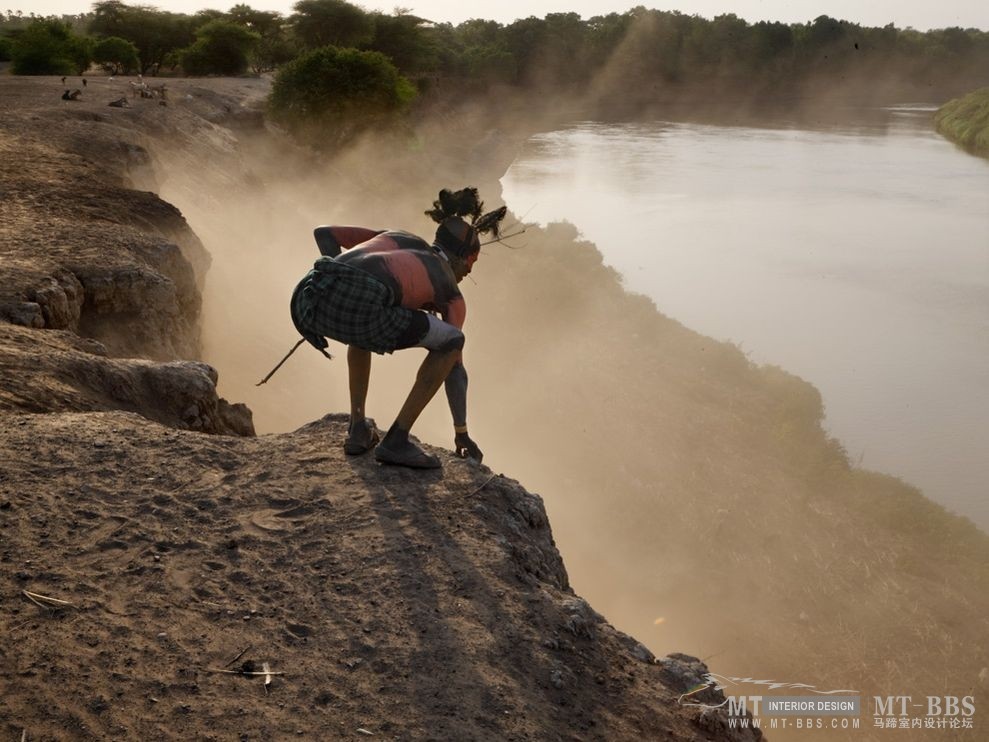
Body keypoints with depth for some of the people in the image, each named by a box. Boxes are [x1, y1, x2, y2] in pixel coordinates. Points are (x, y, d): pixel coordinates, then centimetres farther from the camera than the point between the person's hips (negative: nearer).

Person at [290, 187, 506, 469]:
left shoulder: (396, 236, 38)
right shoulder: (451, 294, 25)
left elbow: (323, 233, 33)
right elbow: (455, 370, 30)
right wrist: (461, 433, 40)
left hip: (307, 300, 6)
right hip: (355, 308, -6)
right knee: (453, 340, 15)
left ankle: (358, 429, 31)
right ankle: (396, 440, 12)